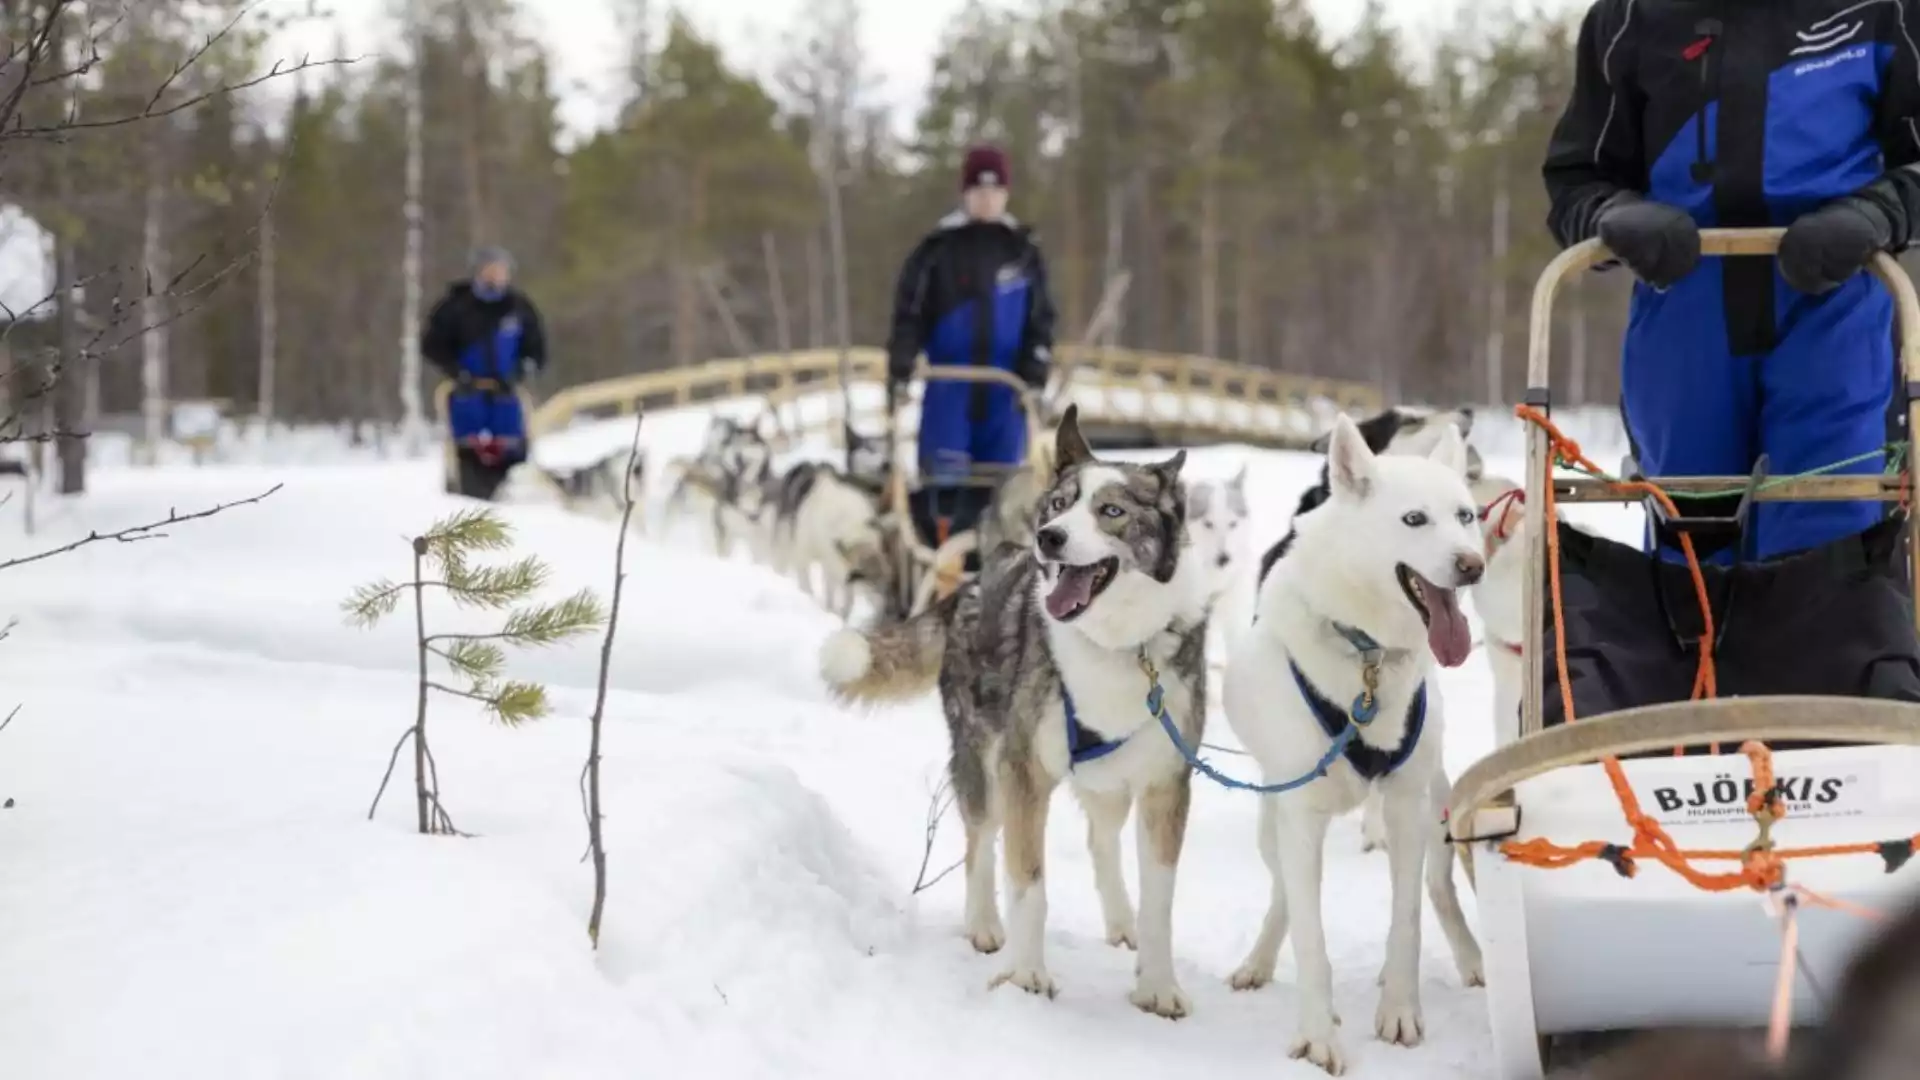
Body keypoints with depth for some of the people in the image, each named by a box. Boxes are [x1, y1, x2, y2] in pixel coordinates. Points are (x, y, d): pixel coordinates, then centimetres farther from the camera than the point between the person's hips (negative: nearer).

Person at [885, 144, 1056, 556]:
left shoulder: (1023, 250, 8)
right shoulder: (938, 248, 0)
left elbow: (1041, 319, 11)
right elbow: (909, 313, 2)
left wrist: (1035, 377, 1)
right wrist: (899, 371, -7)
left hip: (1004, 382, 2)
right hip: (948, 379, -2)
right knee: (944, 476, -10)